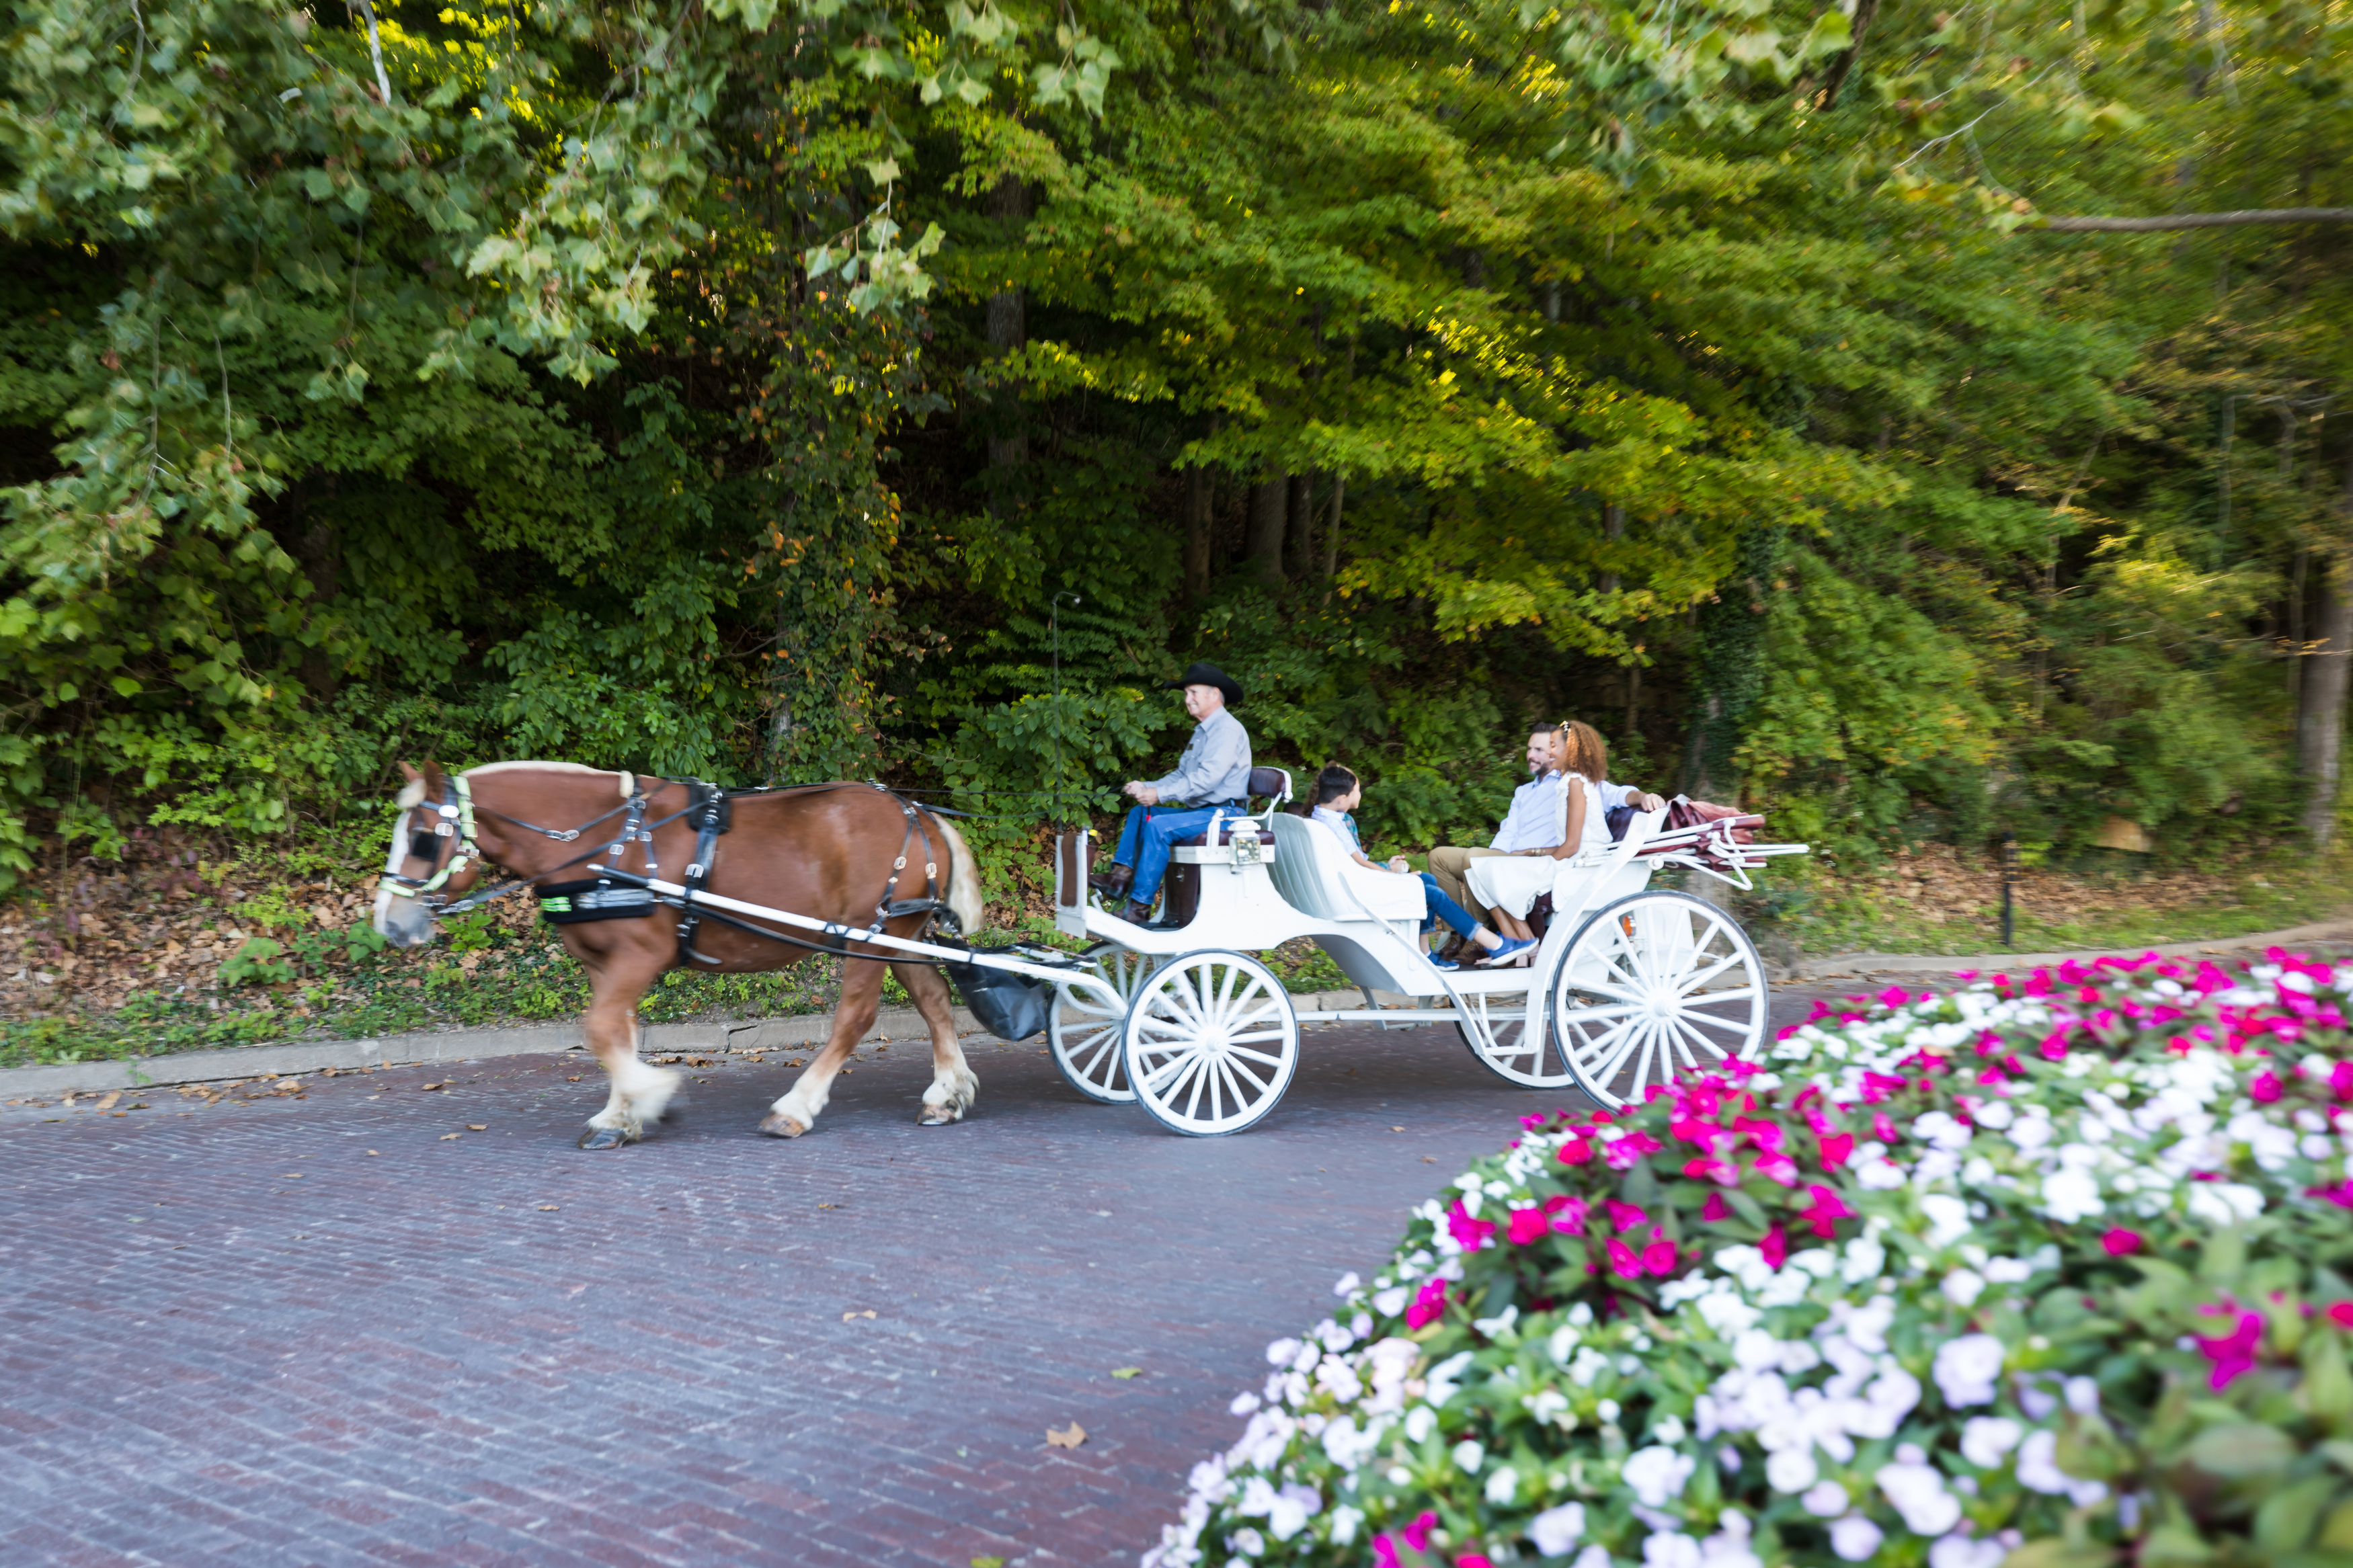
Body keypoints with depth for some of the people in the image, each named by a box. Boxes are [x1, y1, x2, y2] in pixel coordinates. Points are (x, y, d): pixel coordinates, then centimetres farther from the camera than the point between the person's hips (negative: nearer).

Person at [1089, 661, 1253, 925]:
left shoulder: (1228, 730, -12)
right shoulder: (1201, 731, 22)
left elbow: (1207, 778, -23)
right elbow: (1181, 776, 19)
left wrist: (1160, 794, -22)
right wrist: (1145, 787, 3)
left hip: (1223, 814, -10)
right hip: (1200, 811, 10)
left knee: (1159, 826, -26)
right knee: (1139, 812, 6)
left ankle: (1140, 907, -27)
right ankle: (1120, 877, -10)